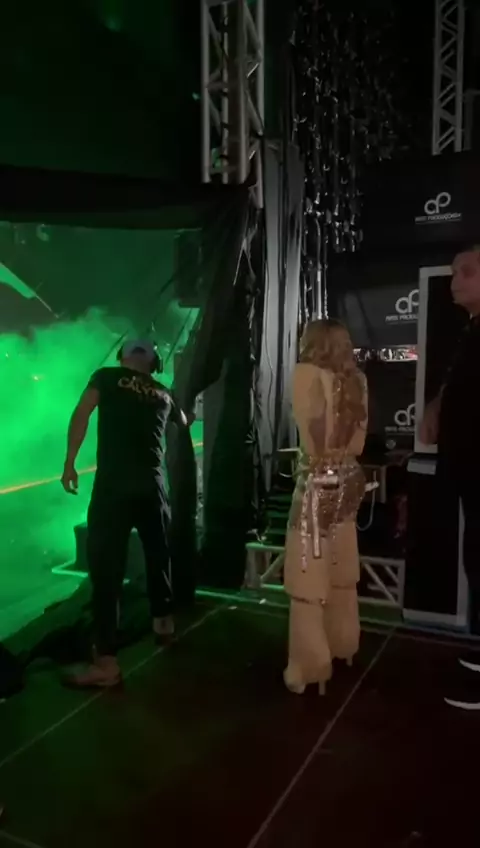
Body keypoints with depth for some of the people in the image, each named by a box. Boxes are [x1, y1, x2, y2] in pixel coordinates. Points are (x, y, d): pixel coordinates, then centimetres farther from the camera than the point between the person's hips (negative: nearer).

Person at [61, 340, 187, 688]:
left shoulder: (106, 376, 7)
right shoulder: (163, 393, 18)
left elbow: (81, 415, -7)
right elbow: (183, 421, 38)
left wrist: (69, 463, -3)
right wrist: (178, 407, 60)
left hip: (113, 484, -4)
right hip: (152, 484, 4)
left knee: (106, 568, -4)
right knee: (158, 554, 23)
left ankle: (107, 663, -5)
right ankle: (164, 621, 40)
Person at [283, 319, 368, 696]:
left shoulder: (308, 373, -9)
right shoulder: (356, 378, 7)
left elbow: (311, 441, -13)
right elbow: (358, 442, 9)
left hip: (318, 483, -7)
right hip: (347, 480, 7)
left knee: (309, 577, 2)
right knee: (340, 572, 21)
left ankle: (310, 667, 11)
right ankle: (342, 644, 37)